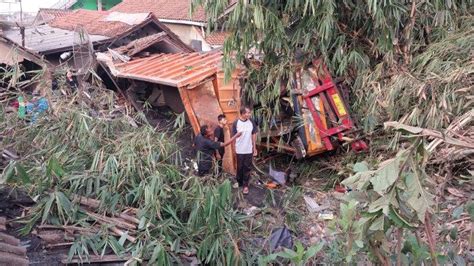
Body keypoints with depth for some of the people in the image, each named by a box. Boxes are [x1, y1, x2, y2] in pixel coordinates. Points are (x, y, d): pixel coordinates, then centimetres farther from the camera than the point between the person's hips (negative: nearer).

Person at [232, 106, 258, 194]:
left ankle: (245, 185, 15)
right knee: (240, 167, 12)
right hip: (239, 150, -2)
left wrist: (254, 148, 6)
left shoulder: (251, 122, -4)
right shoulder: (236, 123, -11)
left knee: (247, 168, 6)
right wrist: (234, 149, -3)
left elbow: (253, 135, 4)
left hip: (249, 150, 2)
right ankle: (239, 182, 32)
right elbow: (234, 136, -4)